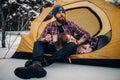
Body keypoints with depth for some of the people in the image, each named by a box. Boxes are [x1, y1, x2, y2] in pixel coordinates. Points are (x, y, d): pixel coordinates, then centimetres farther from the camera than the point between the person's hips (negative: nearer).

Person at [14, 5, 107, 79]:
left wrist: (77, 43, -17)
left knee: (72, 46, -35)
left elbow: (86, 34, -1)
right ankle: (36, 66, -58)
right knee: (37, 43, -25)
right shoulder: (50, 26, 2)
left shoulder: (70, 24, 1)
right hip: (53, 49, 1)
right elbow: (40, 39, -3)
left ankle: (44, 61, -47)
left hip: (65, 50, -1)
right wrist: (45, 39, -27)